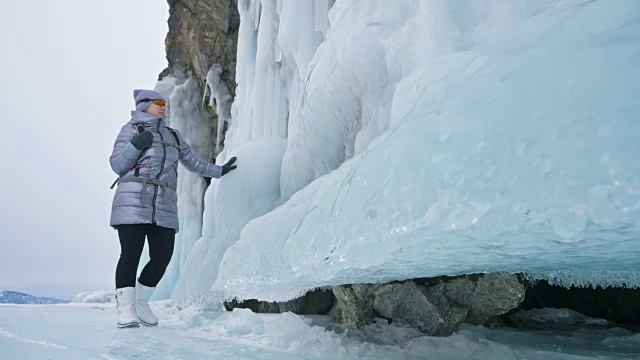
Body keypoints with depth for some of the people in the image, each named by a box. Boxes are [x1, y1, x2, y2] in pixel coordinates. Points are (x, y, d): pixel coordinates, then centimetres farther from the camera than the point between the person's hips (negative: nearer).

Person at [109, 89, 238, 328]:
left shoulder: (173, 136, 24)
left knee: (162, 258, -2)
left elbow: (192, 161, 33)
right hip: (133, 201, -4)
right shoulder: (131, 129, 11)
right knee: (130, 255, -8)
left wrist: (218, 171, 37)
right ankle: (125, 309, 1)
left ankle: (140, 303, 17)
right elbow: (117, 165, 4)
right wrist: (134, 145, -11)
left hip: (164, 206, 4)